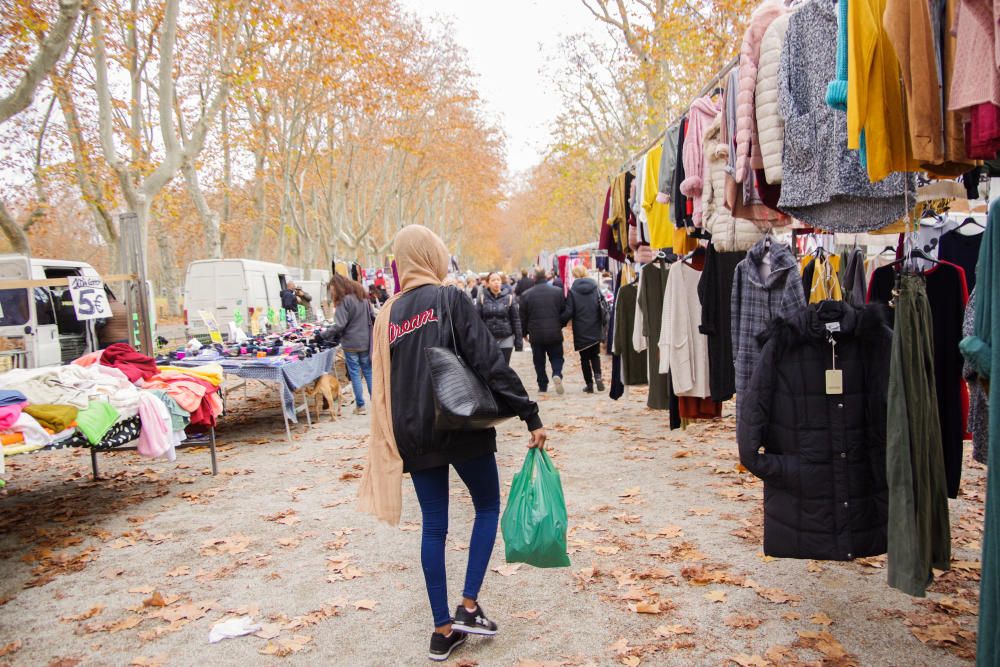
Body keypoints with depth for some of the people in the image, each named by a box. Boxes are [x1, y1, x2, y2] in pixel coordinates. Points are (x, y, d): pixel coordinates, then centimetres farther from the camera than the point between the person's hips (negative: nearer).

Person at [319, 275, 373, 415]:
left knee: (355, 373, 3)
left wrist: (324, 334, -6)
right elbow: (371, 318, 17)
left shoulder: (344, 301, -14)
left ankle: (360, 406, 7)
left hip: (351, 344, -6)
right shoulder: (362, 298, 10)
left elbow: (339, 325, -18)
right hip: (365, 342, 6)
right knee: (368, 372, 12)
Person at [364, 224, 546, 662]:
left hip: (414, 435, 5)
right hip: (462, 427, -5)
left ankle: (443, 630, 17)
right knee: (488, 507, 16)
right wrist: (531, 416, -12)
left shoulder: (388, 315, 8)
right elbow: (490, 362, -15)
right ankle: (468, 607, 11)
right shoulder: (449, 300, -8)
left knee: (434, 527, 12)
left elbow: (384, 387, 11)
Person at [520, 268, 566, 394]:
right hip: (555, 333, 0)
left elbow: (523, 317, 1)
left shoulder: (526, 295, -4)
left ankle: (543, 386, 12)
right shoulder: (558, 292, -1)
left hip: (536, 335, 0)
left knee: (539, 361, 12)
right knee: (556, 357, 12)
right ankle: (557, 374, -15)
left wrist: (524, 333, 14)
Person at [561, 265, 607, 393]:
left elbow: (568, 312, -12)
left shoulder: (572, 290, -8)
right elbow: (604, 304, 2)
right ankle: (598, 375, -6)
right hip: (595, 329, 3)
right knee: (595, 355, 17)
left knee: (584, 358, 9)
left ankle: (589, 384, 9)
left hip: (581, 331, -3)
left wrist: (561, 323, 3)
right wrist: (604, 323, 12)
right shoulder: (595, 287, 1)